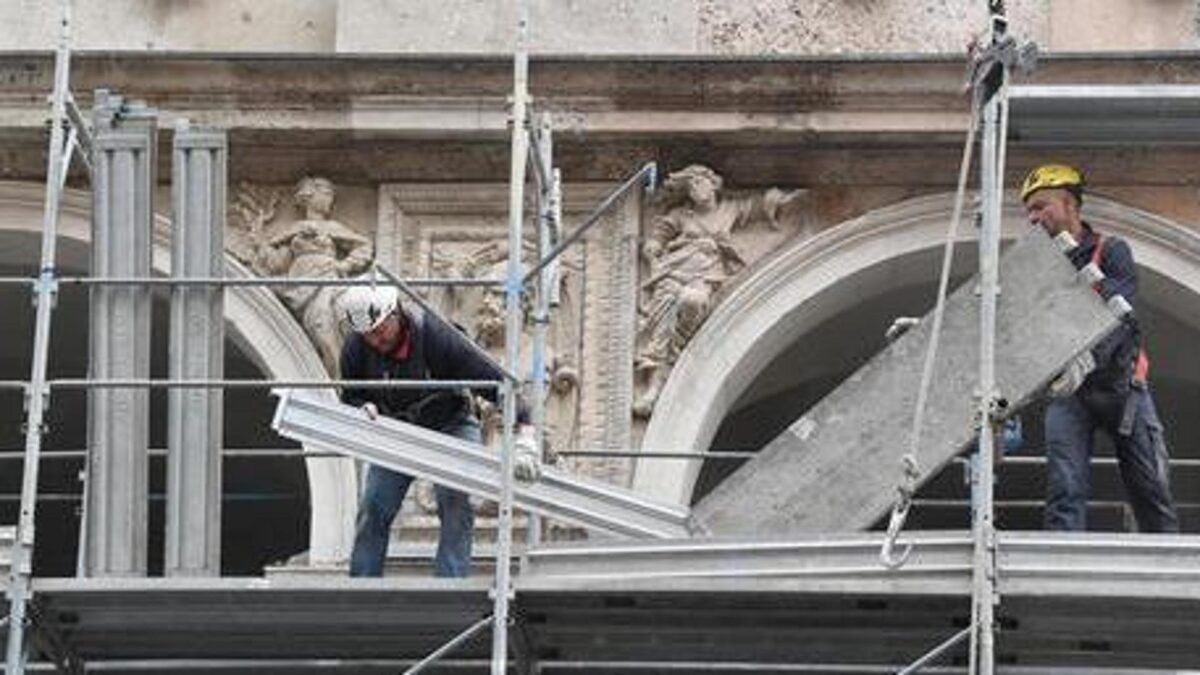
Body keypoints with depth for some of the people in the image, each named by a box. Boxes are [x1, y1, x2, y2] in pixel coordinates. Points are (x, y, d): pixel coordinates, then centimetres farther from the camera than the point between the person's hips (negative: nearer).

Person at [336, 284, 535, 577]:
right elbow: (350, 396, 3)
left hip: (449, 426, -4)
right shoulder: (355, 349, -16)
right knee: (373, 511, -4)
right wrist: (364, 408, -24)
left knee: (456, 507, -21)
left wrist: (524, 435, -41)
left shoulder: (436, 335, -30)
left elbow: (495, 382, -31)